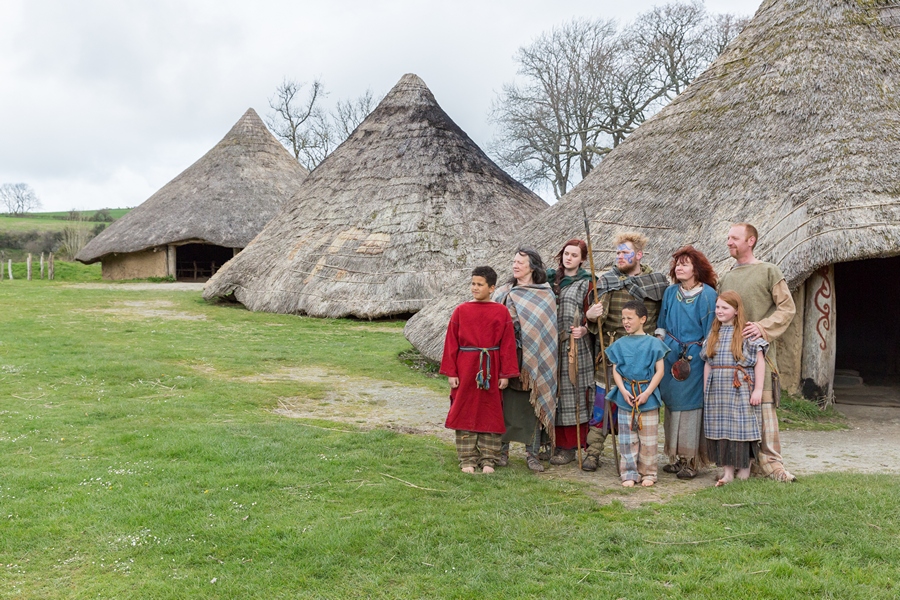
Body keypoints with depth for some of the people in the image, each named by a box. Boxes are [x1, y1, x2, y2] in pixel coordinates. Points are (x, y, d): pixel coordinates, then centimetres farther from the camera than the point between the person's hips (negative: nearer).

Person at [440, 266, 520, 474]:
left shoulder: (501, 312, -2)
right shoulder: (461, 310, -1)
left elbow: (508, 344, -1)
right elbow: (451, 342, 0)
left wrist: (506, 374, -3)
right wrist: (451, 372, -3)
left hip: (491, 370, 0)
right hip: (465, 369, 0)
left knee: (491, 414, 8)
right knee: (465, 413, 6)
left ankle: (488, 459, 20)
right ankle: (467, 459, 17)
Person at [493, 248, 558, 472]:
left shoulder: (546, 295, 3)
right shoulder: (503, 292, 7)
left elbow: (548, 330, 1)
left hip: (535, 359, -1)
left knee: (534, 404, 2)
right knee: (507, 402, 5)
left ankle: (532, 453, 11)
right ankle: (503, 449, 17)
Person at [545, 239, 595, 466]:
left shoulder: (586, 283, 0)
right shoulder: (550, 277, 12)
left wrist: (584, 329, -20)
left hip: (575, 347, -4)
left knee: (572, 393, -2)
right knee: (553, 392, 8)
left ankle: (570, 447, 3)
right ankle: (555, 441, 18)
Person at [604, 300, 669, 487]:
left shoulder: (653, 343, -2)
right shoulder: (619, 344, 5)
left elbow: (659, 371, -4)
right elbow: (615, 370, 5)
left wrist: (647, 392, -12)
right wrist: (623, 391, -10)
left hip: (648, 396, -2)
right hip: (625, 396, 2)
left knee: (648, 438, 5)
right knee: (627, 438, 6)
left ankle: (648, 473, 16)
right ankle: (629, 473, 14)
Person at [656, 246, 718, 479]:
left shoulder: (707, 294, -8)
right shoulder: (670, 292, 8)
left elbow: (711, 329, -5)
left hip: (694, 357, -5)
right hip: (670, 355, 5)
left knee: (690, 405, -2)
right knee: (672, 403, 8)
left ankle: (691, 461, 7)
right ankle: (676, 457, 19)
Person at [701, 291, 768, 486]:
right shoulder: (713, 333, 11)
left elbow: (759, 362, -6)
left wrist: (758, 389, -12)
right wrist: (705, 390, 11)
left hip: (740, 389, -5)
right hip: (717, 389, 5)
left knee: (742, 427, 0)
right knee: (721, 428, 4)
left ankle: (744, 467, 15)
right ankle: (727, 470, 10)